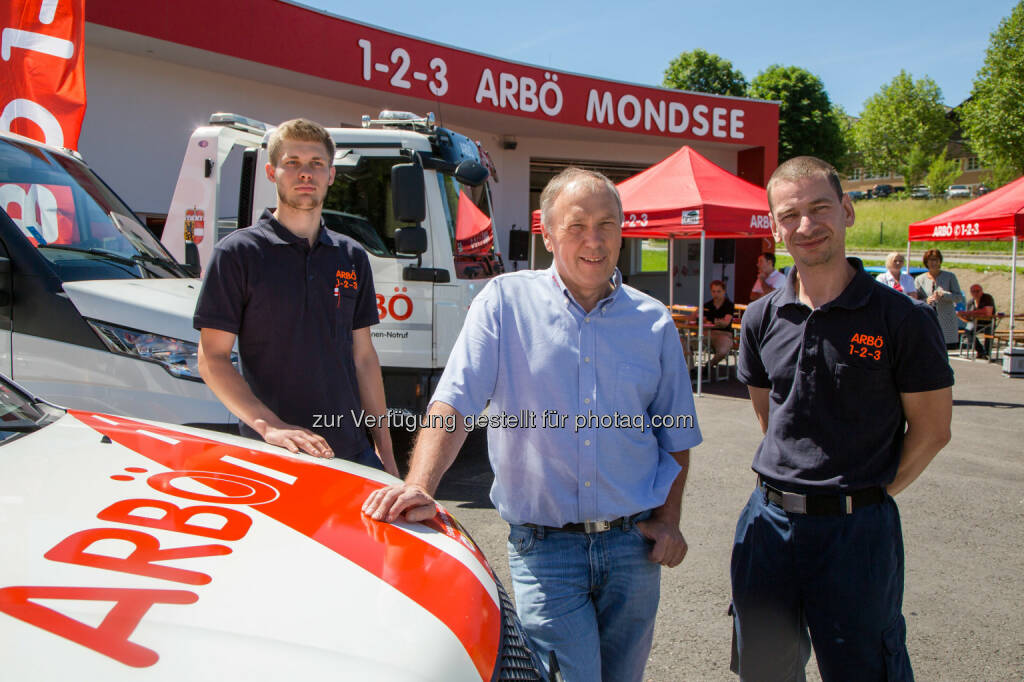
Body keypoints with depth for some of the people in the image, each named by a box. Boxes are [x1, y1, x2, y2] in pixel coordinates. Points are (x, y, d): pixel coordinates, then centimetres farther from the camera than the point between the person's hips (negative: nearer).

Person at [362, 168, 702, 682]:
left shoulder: (653, 322, 4)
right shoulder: (506, 302, -4)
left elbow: (676, 437, 12)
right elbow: (452, 404, -11)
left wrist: (668, 520, 1)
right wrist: (419, 486, -26)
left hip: (632, 544, 4)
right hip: (544, 546, -3)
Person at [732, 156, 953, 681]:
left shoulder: (901, 319, -9)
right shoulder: (762, 318, 3)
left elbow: (931, 430, -3)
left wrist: (872, 492, -1)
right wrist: (795, 475, 12)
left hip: (856, 527, -4)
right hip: (768, 518, 4)